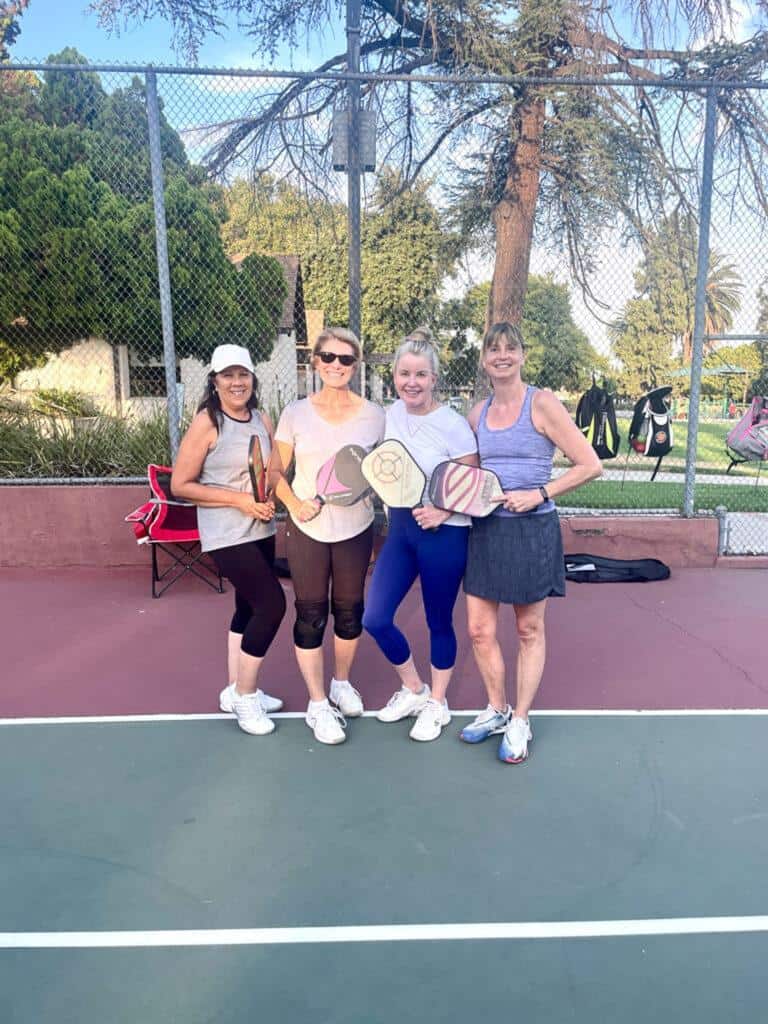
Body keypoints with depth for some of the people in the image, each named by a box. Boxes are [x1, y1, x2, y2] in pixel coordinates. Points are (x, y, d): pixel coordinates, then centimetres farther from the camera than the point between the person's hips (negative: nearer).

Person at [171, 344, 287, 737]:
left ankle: (236, 691, 31)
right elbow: (180, 485, -14)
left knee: (249, 607, 14)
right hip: (227, 536, -7)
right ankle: (244, 695, 7)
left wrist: (270, 498, -5)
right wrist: (240, 500, -20)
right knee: (272, 603, -12)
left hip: (261, 531, 7)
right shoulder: (205, 424, -13)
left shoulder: (263, 420, 5)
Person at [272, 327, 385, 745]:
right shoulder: (295, 413, -3)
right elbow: (277, 471, 2)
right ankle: (318, 704, 19)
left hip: (356, 529, 1)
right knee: (311, 615, 4)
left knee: (349, 610, 13)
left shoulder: (373, 415, -1)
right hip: (307, 529, -1)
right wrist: (295, 503, -15)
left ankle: (342, 683, 37)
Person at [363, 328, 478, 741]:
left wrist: (443, 510, -25)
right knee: (375, 618, 1)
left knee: (438, 623, 9)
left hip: (444, 534, -5)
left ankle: (436, 704, 33)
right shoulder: (390, 416, 2)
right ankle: (412, 690, 28)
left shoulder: (453, 425, -14)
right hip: (400, 528, 6)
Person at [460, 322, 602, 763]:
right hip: (486, 529, 5)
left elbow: (591, 465, -10)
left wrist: (540, 494, -18)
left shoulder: (542, 403, -8)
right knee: (479, 631, 8)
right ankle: (497, 709, 31)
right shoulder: (478, 413, 9)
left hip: (532, 530, -5)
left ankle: (520, 722, 25)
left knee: (530, 630, 9)